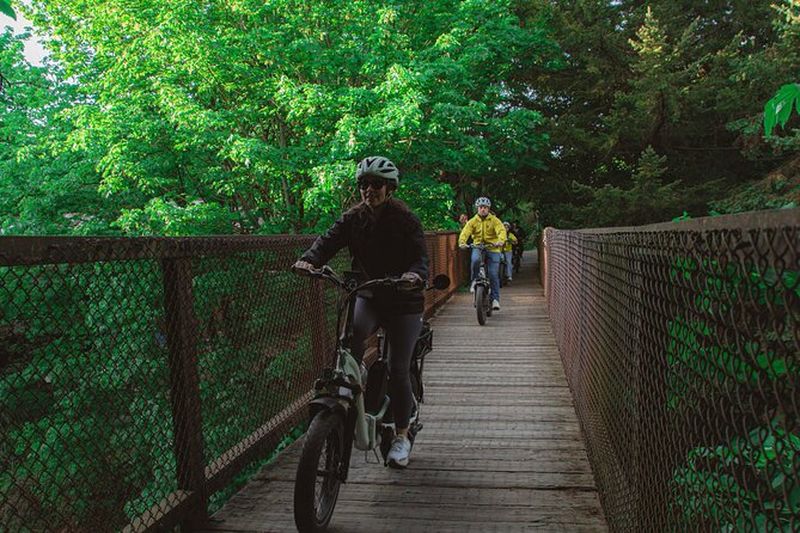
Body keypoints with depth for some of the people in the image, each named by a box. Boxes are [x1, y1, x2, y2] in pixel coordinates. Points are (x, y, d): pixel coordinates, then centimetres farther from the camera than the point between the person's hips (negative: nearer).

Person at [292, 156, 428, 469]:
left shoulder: (405, 220, -8)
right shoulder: (353, 219, 1)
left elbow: (421, 255, -18)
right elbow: (329, 240, -13)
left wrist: (415, 274, -42)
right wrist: (309, 259, -35)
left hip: (404, 302, -2)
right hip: (369, 296, 3)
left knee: (398, 370, -4)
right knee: (353, 332, -32)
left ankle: (402, 437, 14)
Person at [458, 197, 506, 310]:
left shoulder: (494, 220, 1)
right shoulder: (473, 221, 5)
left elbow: (501, 230, -14)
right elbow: (465, 232, -9)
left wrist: (501, 241, -36)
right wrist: (462, 242, -30)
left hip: (493, 248, -1)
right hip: (478, 247, 1)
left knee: (493, 274, -6)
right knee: (475, 260, -33)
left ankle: (495, 299, 5)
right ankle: (474, 281, -7)